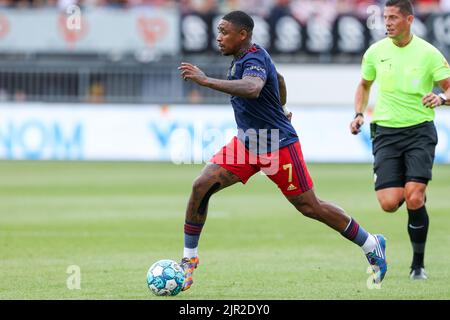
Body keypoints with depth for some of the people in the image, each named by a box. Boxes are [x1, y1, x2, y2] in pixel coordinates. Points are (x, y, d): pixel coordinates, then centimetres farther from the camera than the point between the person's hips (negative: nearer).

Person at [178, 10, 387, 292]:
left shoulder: (254, 59, -22)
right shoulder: (245, 57, 7)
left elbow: (252, 88, -47)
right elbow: (279, 79, 26)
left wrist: (206, 81, -48)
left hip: (278, 146, -9)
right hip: (247, 142, 9)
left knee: (310, 207, 2)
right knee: (201, 186, -8)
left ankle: (372, 245, 21)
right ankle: (189, 259, 0)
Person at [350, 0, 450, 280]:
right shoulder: (375, 52, 4)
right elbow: (364, 85, 21)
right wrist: (359, 114, 6)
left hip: (420, 131, -2)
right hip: (386, 132, 3)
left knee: (414, 199, -17)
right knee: (389, 203, -12)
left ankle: (418, 264, 2)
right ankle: (413, 193, 27)